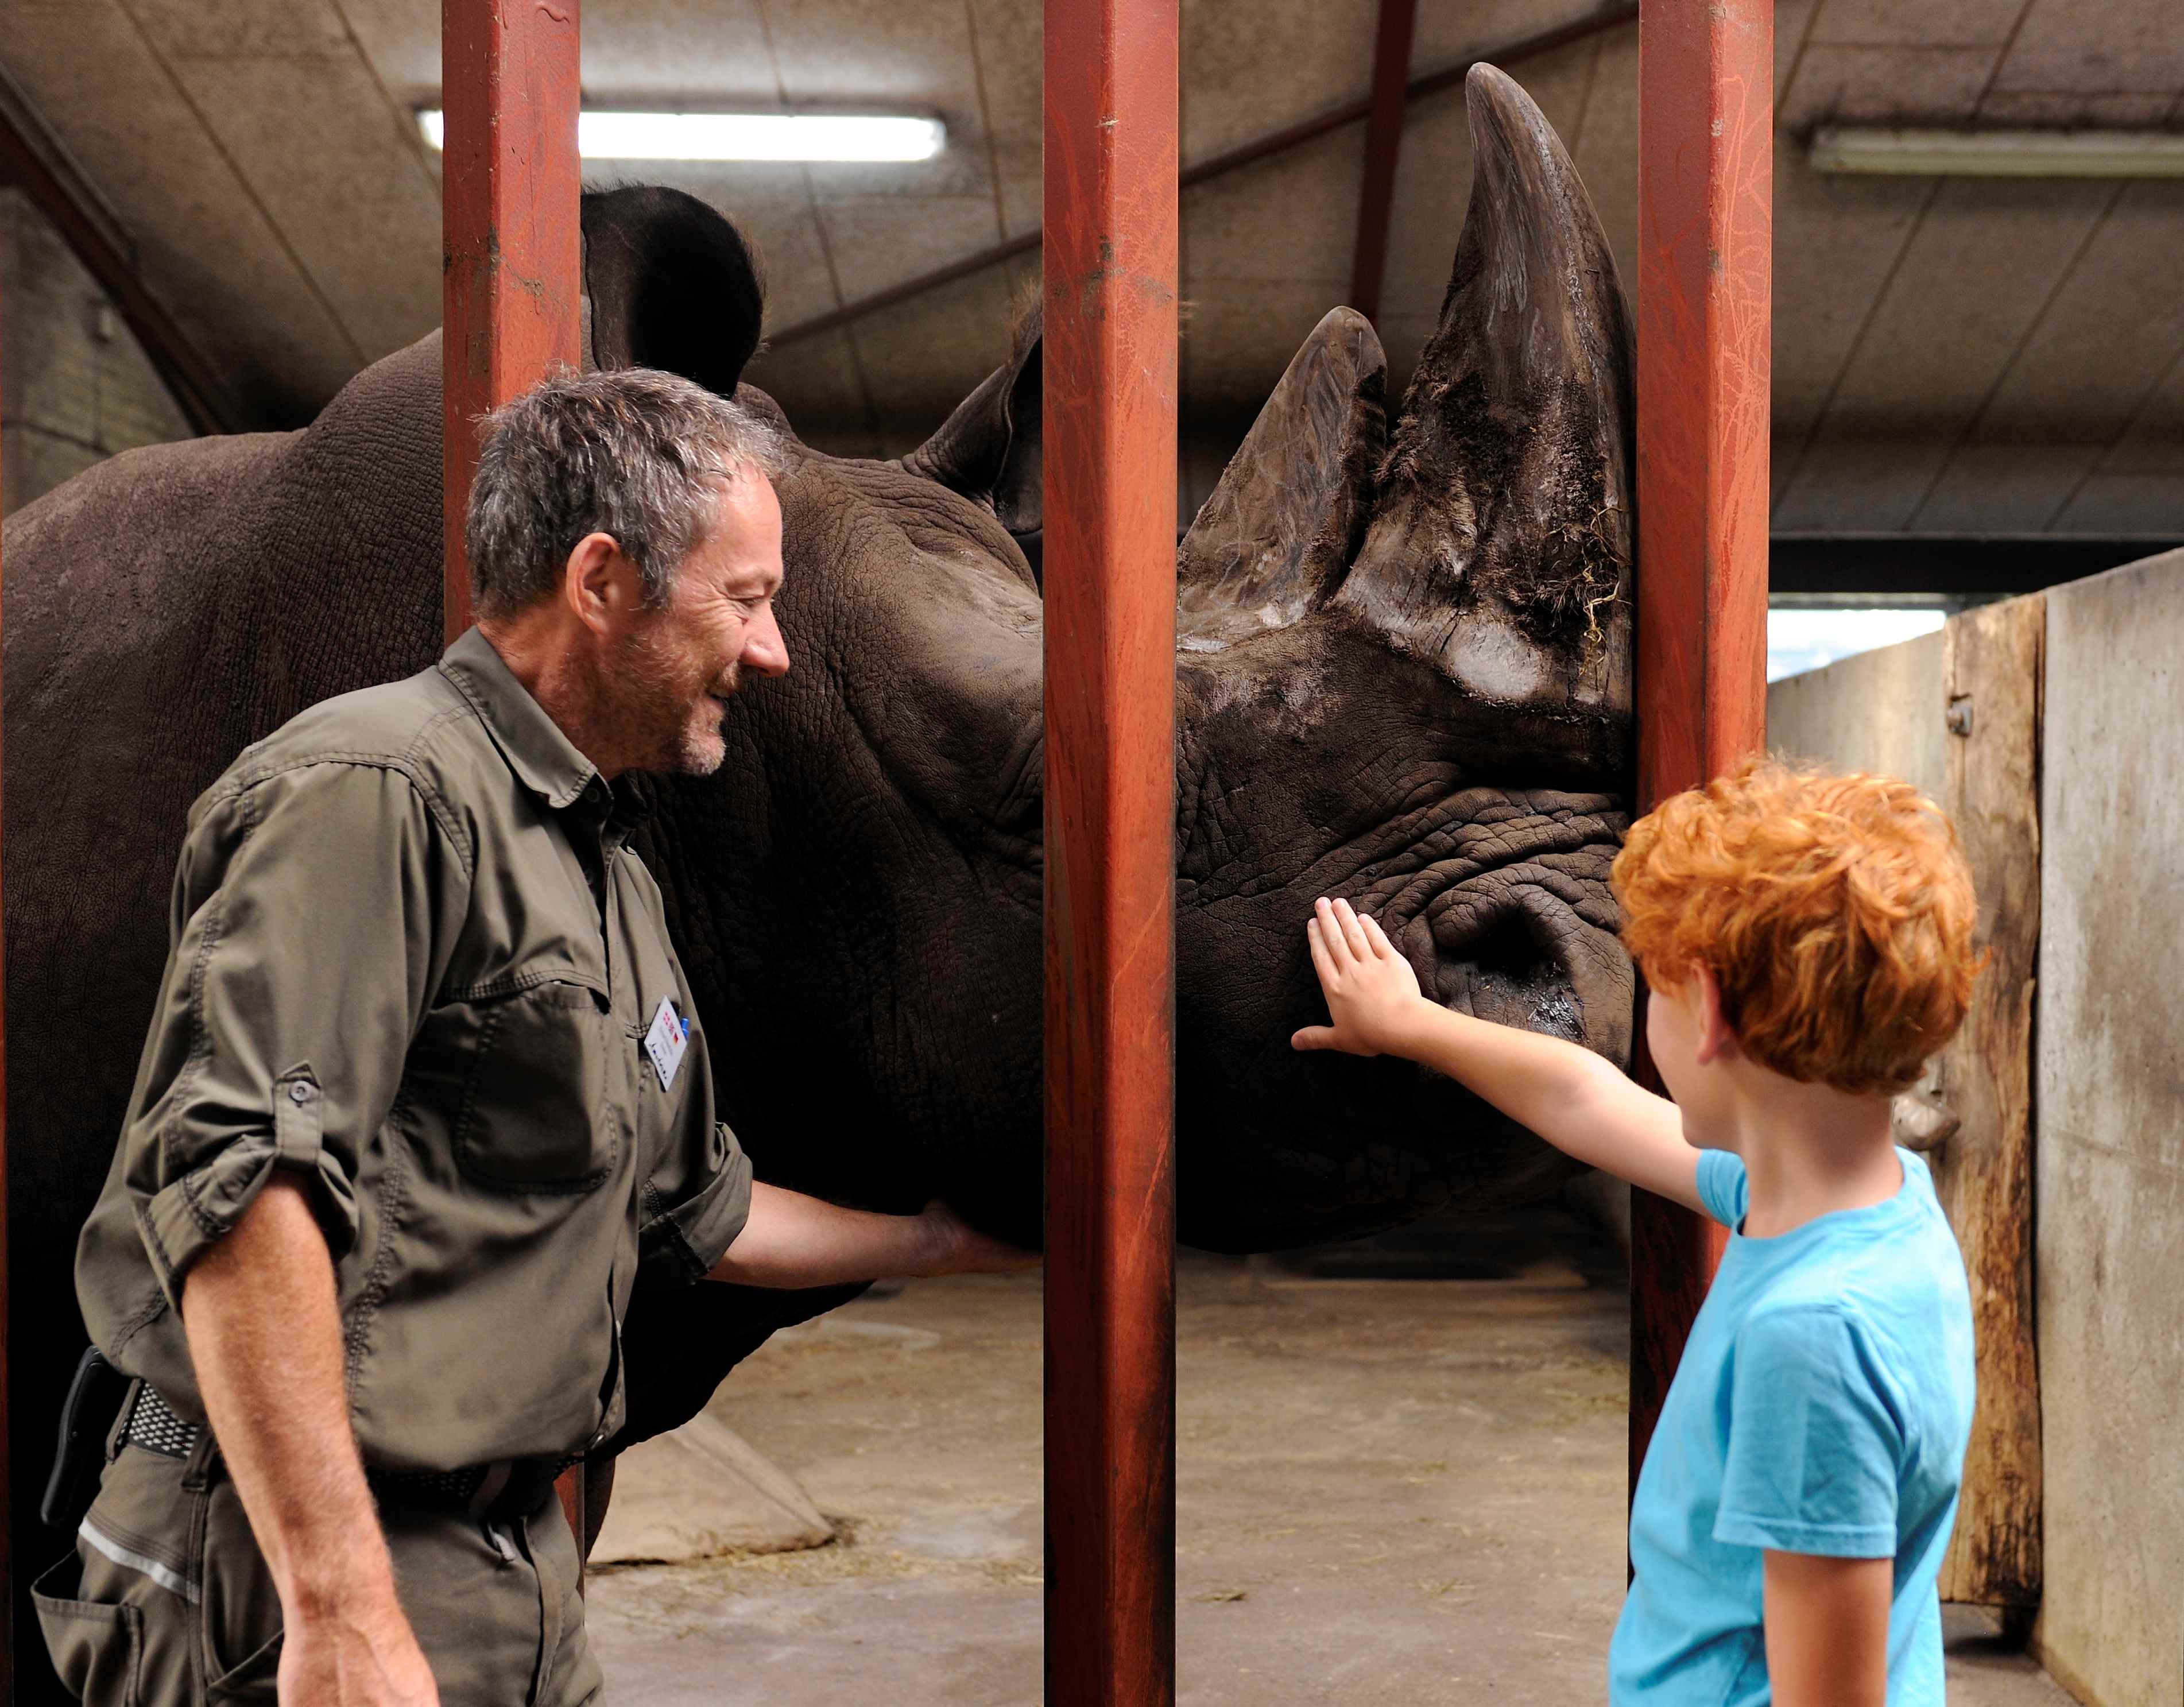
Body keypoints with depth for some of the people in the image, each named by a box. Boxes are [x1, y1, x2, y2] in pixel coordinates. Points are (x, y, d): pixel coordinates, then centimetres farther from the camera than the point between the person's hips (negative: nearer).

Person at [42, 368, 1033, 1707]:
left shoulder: (610, 874, 18)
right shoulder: (373, 789, -15)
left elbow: (698, 1210, 28)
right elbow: (236, 1180, -26)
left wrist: (972, 1243, 33)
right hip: (298, 1574, -9)